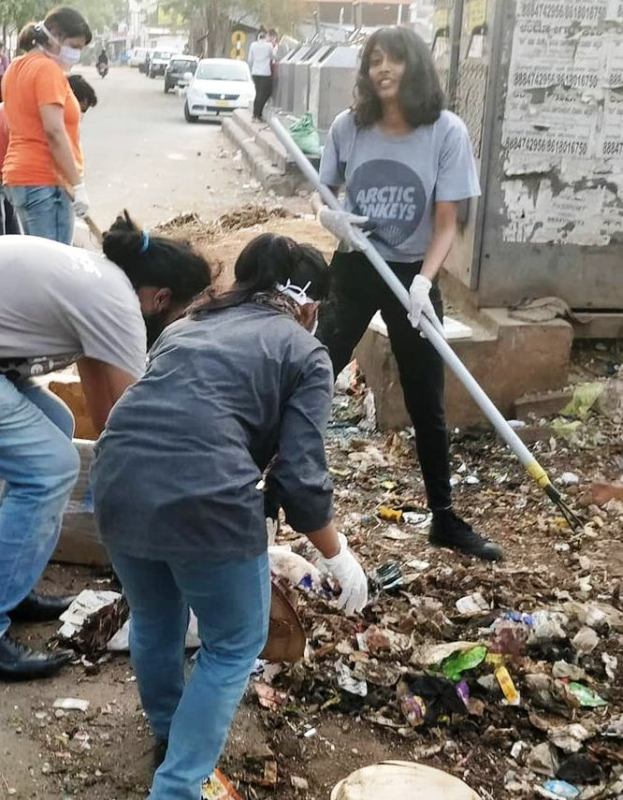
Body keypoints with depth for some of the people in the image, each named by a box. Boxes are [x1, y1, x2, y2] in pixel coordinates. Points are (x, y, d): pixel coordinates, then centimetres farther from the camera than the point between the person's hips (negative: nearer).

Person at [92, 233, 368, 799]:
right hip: (203, 496, -6)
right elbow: (300, 479, -1)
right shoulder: (306, 354, 9)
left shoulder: (188, 325, 26)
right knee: (234, 644, 18)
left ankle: (166, 727, 53)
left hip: (118, 481, 6)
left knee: (153, 619, 30)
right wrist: (340, 556, 15)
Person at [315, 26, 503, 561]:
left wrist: (424, 281, -27)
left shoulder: (446, 132, -13)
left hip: (412, 276, -1)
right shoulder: (348, 126, -7)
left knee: (427, 403, 7)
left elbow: (446, 223, -12)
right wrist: (327, 214, -16)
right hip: (354, 270, 2)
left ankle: (445, 519, 22)